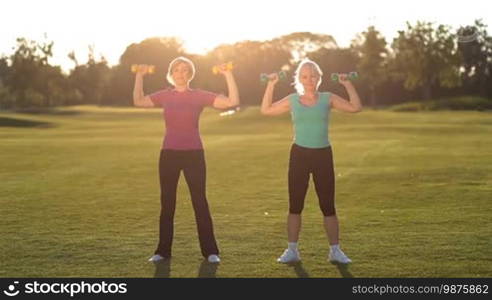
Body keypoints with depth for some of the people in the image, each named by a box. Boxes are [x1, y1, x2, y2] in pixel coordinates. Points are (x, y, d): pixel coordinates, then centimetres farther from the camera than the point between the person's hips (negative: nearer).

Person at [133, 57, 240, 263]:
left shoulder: (199, 96, -3)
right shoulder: (165, 96, 6)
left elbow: (233, 101, -9)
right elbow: (139, 101, 10)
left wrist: (228, 75, -13)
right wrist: (139, 76, 7)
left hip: (193, 154, -2)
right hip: (169, 154, 2)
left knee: (200, 202, 0)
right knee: (167, 203, 7)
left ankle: (210, 251, 8)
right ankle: (163, 250, 17)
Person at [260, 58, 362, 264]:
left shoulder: (328, 99, 2)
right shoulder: (292, 100, 5)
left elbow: (356, 107, -7)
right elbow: (266, 110, 5)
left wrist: (347, 84, -8)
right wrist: (271, 85, 1)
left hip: (323, 154, -1)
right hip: (299, 154, 1)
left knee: (328, 206, 2)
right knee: (295, 206, 3)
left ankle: (335, 251, 11)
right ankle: (292, 250, 12)